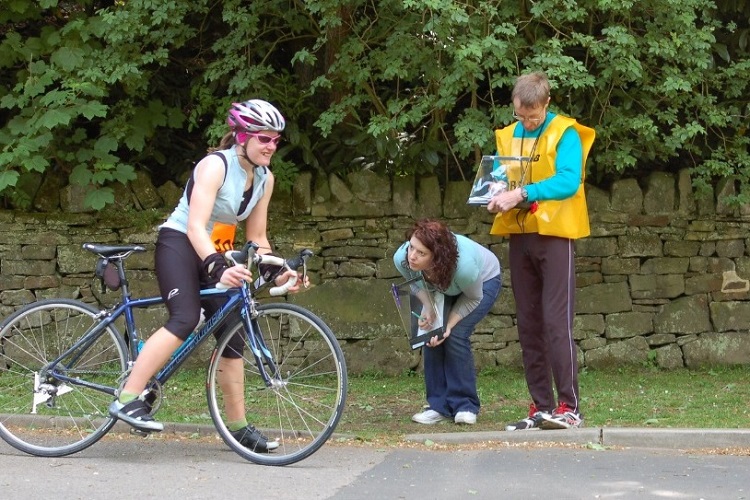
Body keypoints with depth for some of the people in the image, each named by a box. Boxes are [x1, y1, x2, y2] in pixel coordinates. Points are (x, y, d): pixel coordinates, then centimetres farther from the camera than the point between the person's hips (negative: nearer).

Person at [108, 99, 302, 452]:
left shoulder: (264, 178, 3)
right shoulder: (215, 165, -20)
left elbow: (256, 237, 9)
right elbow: (195, 226, -29)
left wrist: (277, 272, -7)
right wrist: (218, 268, -42)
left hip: (215, 255, 8)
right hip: (179, 244, -8)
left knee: (232, 336, 2)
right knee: (185, 319, -29)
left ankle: (238, 426, 11)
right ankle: (127, 400, -32)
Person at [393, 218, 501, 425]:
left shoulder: (464, 265, -46)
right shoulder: (402, 259, -33)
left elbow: (473, 298, -23)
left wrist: (449, 325, -30)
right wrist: (427, 309, -27)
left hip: (484, 280, -4)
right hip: (439, 288, 4)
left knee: (455, 336, -21)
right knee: (431, 334, -14)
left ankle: (465, 406, -8)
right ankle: (439, 406, -2)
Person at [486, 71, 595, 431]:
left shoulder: (565, 134, -6)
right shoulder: (506, 137, 12)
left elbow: (568, 181, -19)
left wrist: (523, 193, -29)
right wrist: (495, 196, -9)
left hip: (554, 235, -6)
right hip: (519, 236, 6)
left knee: (556, 322, -11)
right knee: (528, 325, 6)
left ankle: (569, 406, -9)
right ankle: (541, 407, 11)